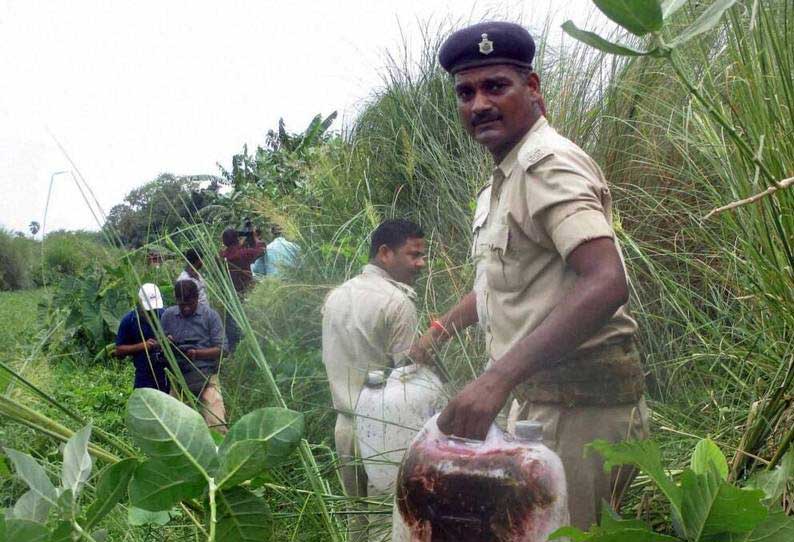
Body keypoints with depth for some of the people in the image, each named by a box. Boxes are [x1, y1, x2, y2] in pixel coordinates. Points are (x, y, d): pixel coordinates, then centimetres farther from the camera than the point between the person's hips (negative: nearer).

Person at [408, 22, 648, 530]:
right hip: (539, 397, 10)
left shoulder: (548, 164, -15)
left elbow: (606, 283, -30)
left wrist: (498, 379, -36)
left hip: (579, 406, -10)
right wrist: (441, 330, 28)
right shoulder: (504, 178, 18)